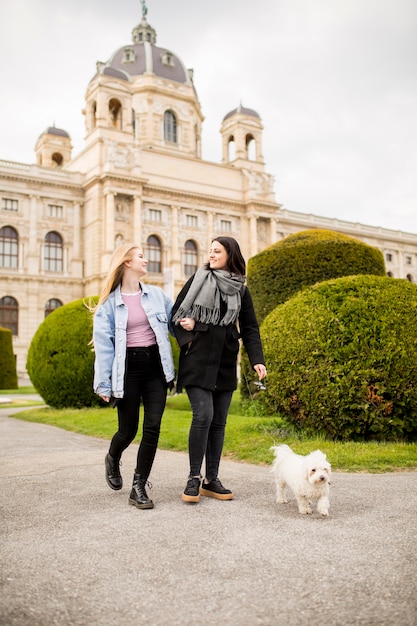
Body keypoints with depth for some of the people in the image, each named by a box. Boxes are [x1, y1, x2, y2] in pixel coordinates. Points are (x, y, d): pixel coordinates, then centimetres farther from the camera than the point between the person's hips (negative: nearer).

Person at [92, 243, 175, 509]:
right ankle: (113, 460, 41)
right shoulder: (110, 302, 0)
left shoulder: (157, 295, 8)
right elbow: (103, 343, -4)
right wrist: (104, 383, -8)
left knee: (153, 427, -6)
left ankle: (139, 486, 8)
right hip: (128, 367, -2)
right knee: (128, 429, 6)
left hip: (155, 365, 3)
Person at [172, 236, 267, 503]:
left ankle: (211, 480, 16)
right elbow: (176, 313, 6)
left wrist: (257, 360, -6)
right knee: (203, 415, -13)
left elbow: (250, 328, 6)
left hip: (225, 364, 3)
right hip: (198, 361, -3)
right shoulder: (198, 279, 4)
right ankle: (194, 478, 0)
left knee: (219, 421, 6)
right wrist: (188, 336, -9)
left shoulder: (241, 290, 8)